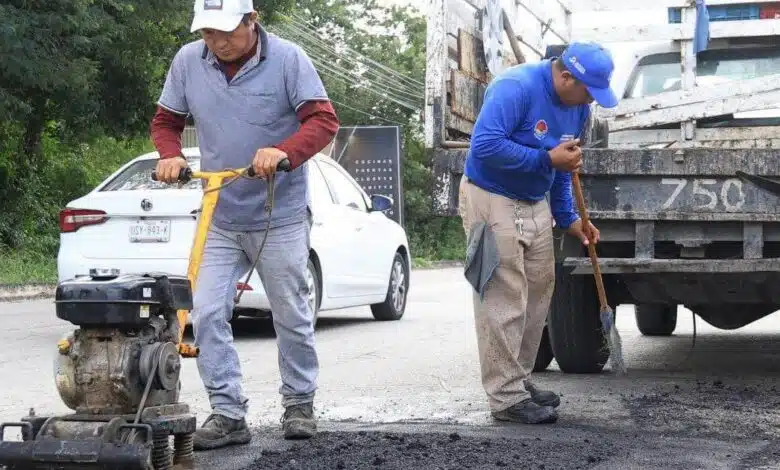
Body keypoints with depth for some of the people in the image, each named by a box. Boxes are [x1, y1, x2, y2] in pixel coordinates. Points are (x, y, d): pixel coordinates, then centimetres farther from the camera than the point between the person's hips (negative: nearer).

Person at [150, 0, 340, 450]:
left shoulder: (287, 58, -12)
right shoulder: (187, 61, -2)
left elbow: (323, 120, -15)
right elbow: (166, 121, 10)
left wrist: (285, 151, -33)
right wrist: (171, 156, -11)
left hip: (281, 218, -3)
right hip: (218, 218, 3)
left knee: (292, 316, 8)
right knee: (207, 312, -6)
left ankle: (300, 404, 25)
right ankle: (228, 413, 1)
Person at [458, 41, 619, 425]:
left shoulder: (578, 107, 3)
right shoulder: (516, 88, -23)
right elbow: (485, 145, -30)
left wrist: (568, 218, 6)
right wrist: (548, 160, -26)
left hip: (535, 203, 9)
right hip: (493, 201, -9)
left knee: (538, 293, 12)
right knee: (504, 301, -9)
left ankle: (519, 379, 24)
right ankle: (506, 397, -6)